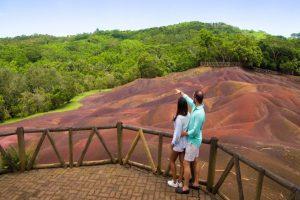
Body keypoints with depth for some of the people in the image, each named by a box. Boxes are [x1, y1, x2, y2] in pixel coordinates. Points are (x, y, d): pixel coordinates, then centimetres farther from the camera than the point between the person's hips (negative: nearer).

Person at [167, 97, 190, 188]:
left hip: (179, 143, -7)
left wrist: (173, 143, -11)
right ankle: (180, 181, 30)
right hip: (185, 142, 7)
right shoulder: (188, 115, -7)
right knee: (182, 162, 16)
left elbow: (177, 133, -23)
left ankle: (174, 182, 24)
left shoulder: (179, 118, -27)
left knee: (172, 161, 14)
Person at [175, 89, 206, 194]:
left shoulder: (199, 113, -29)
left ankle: (185, 187, 13)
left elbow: (195, 131, -28)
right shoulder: (195, 106, -3)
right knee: (196, 161, 18)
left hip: (193, 141, -10)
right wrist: (181, 93, 27)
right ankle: (196, 183, 32)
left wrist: (185, 133, -13)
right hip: (194, 140, 10)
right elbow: (188, 99, 19)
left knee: (186, 163, 0)